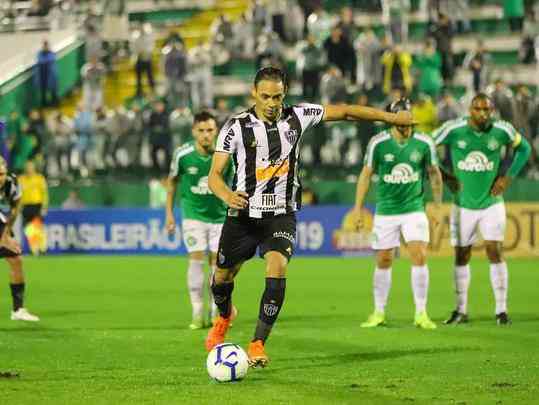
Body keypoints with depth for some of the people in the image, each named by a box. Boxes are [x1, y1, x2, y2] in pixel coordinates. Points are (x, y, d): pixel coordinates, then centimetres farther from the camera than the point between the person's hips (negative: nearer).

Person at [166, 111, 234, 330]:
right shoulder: (182, 154, -14)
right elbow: (173, 181, 3)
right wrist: (169, 213, 4)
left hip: (220, 214, 1)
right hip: (193, 214, -1)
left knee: (217, 262, 2)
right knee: (196, 260, -9)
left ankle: (217, 312, 17)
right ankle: (197, 314, -1)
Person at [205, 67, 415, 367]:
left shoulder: (297, 117, -3)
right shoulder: (237, 126, -10)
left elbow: (343, 111, 7)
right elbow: (215, 174, -10)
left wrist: (390, 117, 10)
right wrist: (228, 195, -32)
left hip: (281, 215, 0)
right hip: (244, 213, 0)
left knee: (277, 268, -23)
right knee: (223, 276, 11)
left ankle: (258, 344, -16)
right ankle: (224, 317, 48)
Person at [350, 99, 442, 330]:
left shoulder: (424, 143, -6)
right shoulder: (378, 144, -8)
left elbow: (434, 174, 8)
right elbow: (366, 174, 2)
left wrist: (436, 206, 10)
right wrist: (358, 208, 0)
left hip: (414, 209, 0)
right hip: (385, 211, 0)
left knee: (419, 256, -13)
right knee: (383, 261, 5)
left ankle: (421, 314, -5)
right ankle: (379, 313, 19)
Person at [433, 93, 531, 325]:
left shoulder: (502, 131, -8)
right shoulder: (453, 130, -12)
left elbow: (523, 148, 11)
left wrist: (507, 176, 1)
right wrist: (445, 175, -3)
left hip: (491, 203, 0)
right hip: (463, 205, 0)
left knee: (495, 253, -7)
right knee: (461, 257, 5)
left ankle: (501, 310, 1)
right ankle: (461, 310, 16)